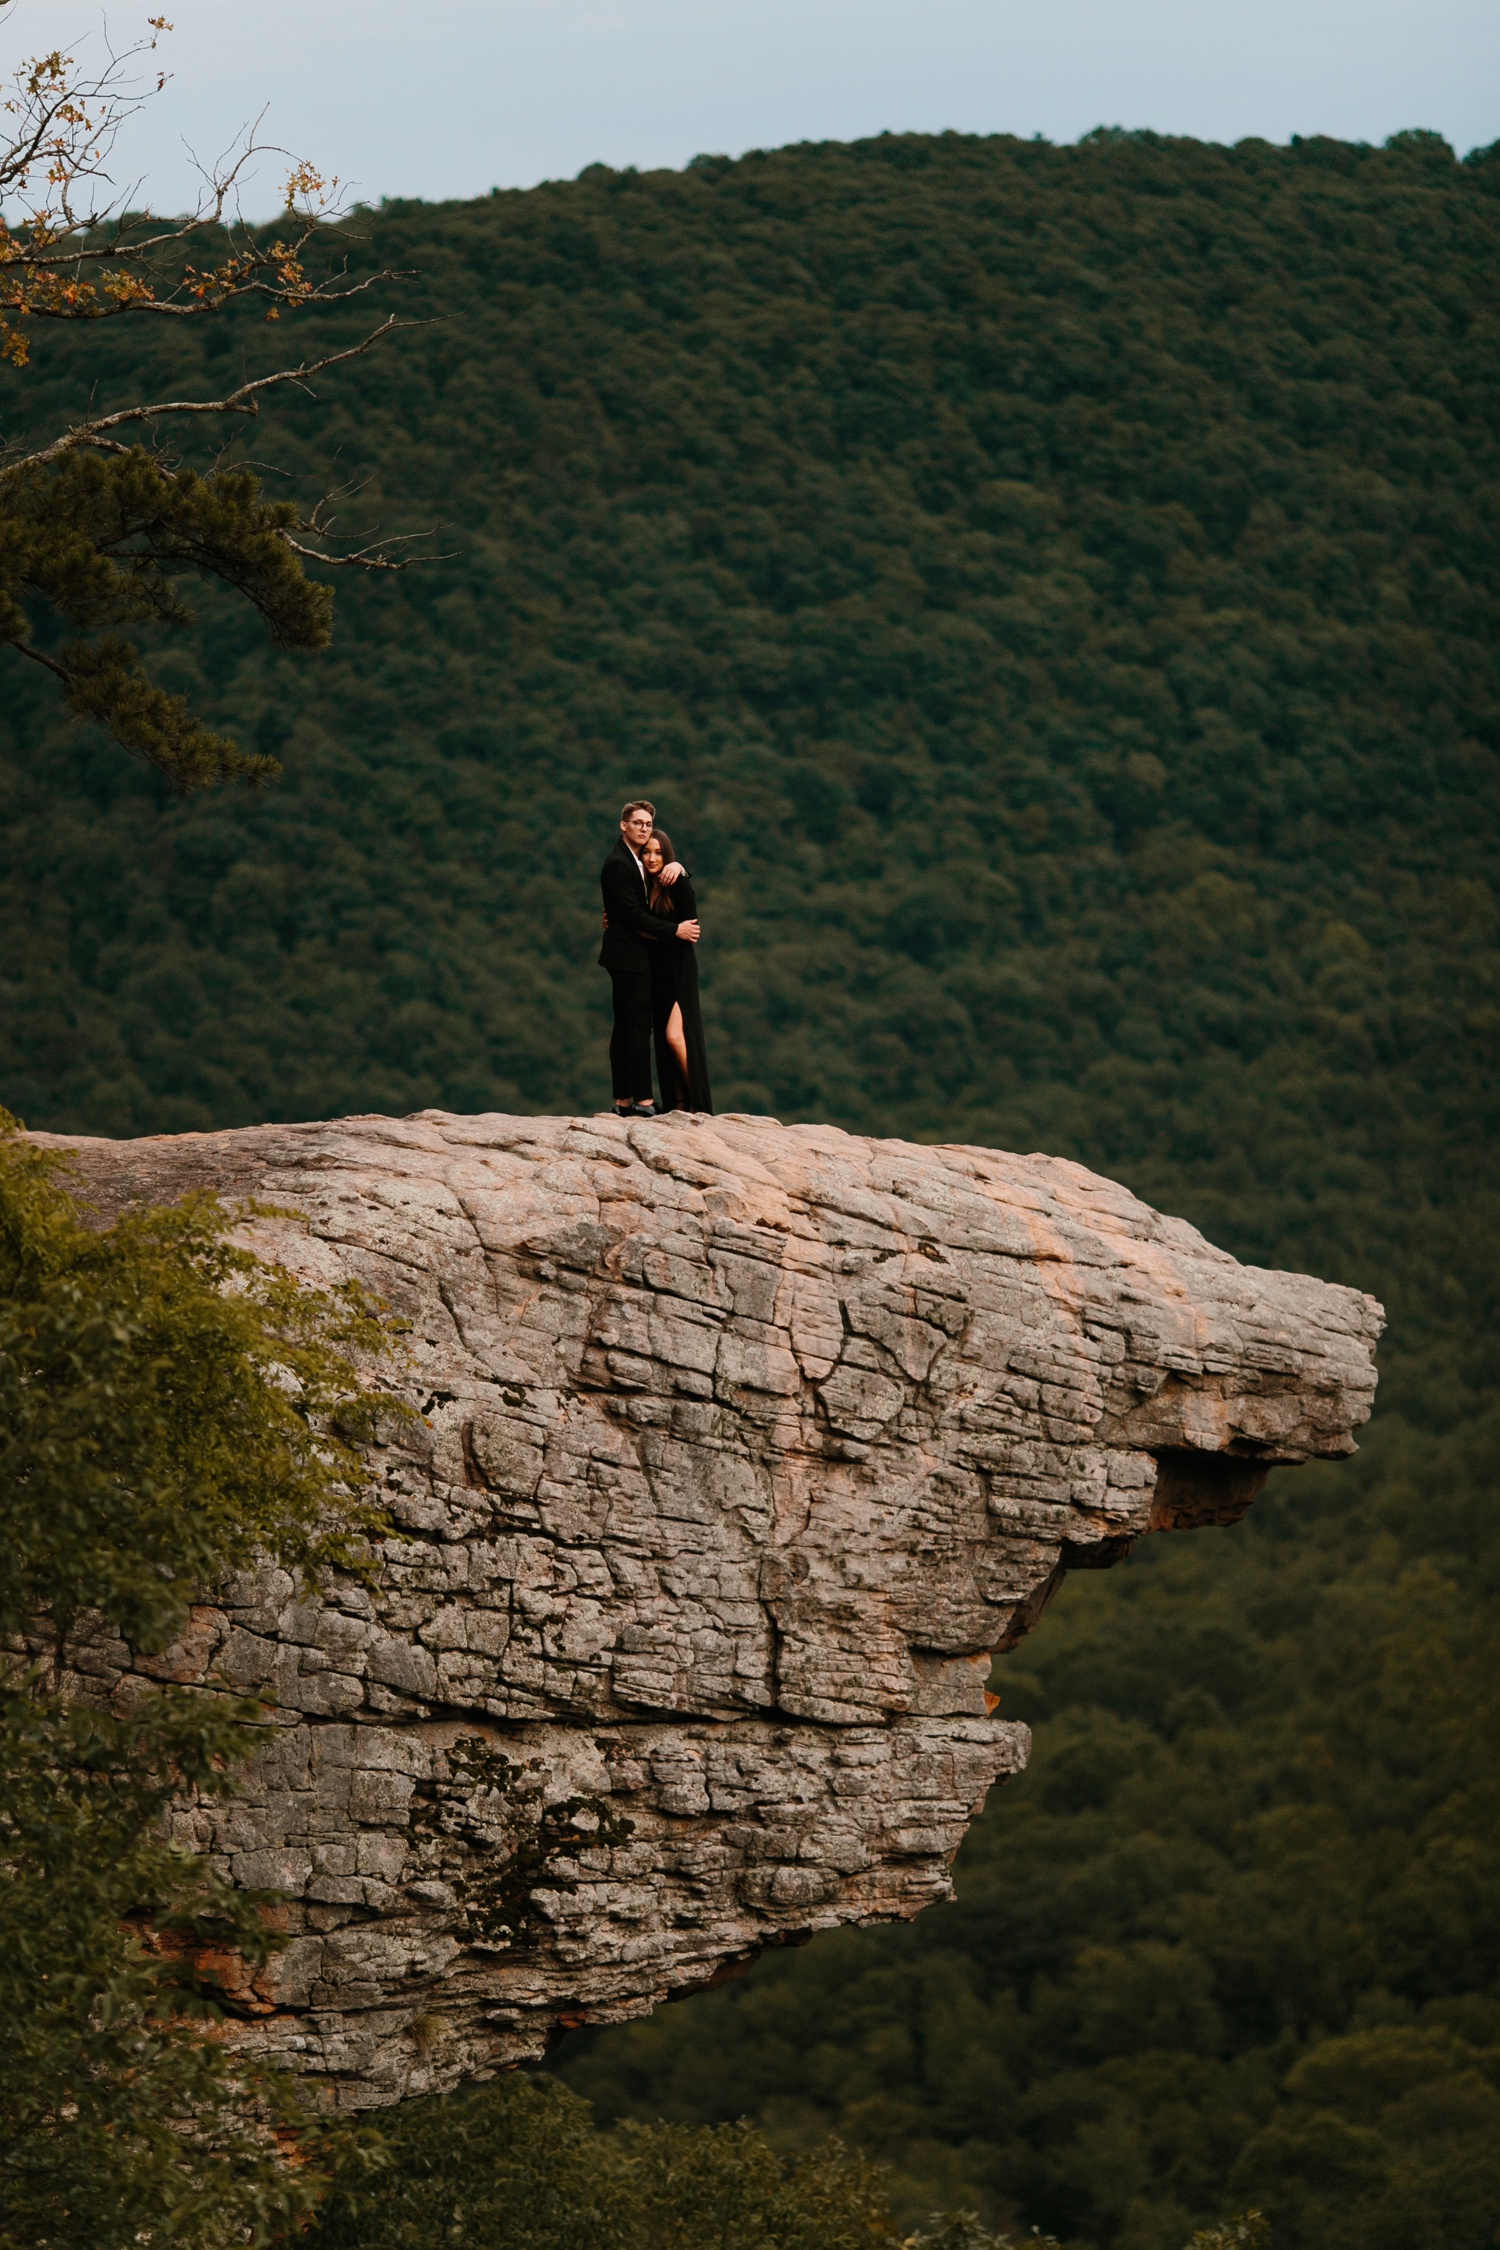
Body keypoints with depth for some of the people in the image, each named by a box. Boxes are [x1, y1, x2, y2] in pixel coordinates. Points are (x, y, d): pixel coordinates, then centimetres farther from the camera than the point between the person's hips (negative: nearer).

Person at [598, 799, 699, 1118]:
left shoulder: (636, 861, 16)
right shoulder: (617, 864, -14)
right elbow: (634, 915, -18)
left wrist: (676, 867, -3)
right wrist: (675, 930, -15)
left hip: (634, 956, 10)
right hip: (628, 956, -10)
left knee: (625, 1028, 9)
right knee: (639, 1026, -12)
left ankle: (623, 1101, 10)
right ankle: (643, 1101, -14)